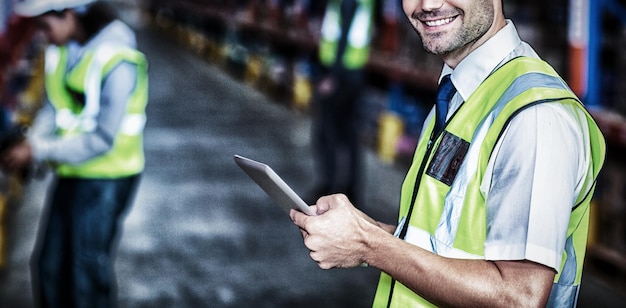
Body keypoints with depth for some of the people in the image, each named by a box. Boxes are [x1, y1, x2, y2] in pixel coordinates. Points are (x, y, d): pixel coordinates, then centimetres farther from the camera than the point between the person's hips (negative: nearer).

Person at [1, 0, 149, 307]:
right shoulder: (60, 49, 0)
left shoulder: (116, 60, -23)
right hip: (71, 174, 7)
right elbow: (53, 109, 7)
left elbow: (102, 139, -22)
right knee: (49, 264, 13)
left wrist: (39, 152, -22)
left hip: (106, 179, -7)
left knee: (87, 270, 3)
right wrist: (29, 143, -11)